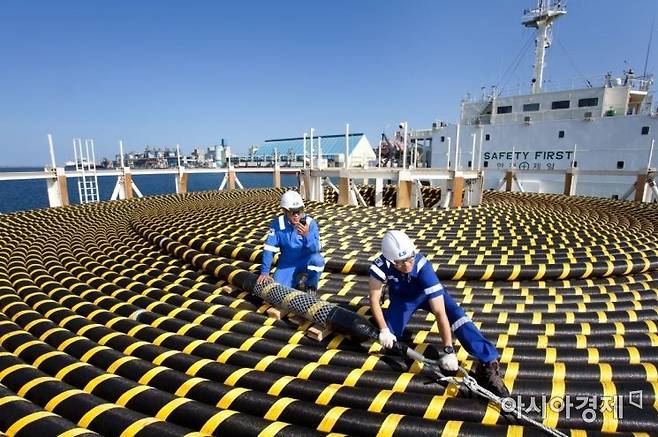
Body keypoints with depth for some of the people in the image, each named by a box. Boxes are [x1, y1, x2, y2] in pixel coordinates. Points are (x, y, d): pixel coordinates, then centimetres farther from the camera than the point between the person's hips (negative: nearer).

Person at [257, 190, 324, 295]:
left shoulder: (310, 223, -18)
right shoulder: (277, 223, -13)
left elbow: (316, 249, -25)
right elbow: (269, 248, -10)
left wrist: (307, 235, -44)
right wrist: (265, 271, -11)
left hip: (306, 261, -1)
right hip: (287, 263, 1)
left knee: (317, 259, -33)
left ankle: (311, 286, -3)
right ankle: (295, 279, 18)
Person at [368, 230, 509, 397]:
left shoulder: (422, 267, -40)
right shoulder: (381, 264, -35)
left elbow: (440, 313, -40)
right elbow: (374, 298, -23)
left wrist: (448, 351, -40)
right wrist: (383, 329, -28)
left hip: (427, 293, -1)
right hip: (401, 297, 2)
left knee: (456, 314, -27)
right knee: (388, 339, -8)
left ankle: (488, 363, -22)